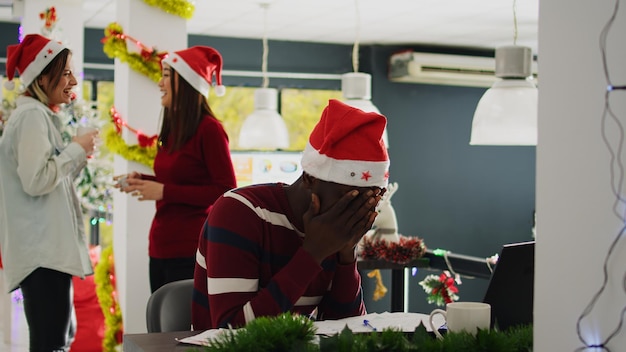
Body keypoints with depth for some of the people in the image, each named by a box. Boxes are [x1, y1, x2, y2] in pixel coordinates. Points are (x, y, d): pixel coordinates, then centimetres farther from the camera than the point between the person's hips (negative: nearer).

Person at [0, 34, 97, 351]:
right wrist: (76, 150, -10)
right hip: (43, 251, -11)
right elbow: (35, 181, -20)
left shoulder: (38, 115, 20)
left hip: (48, 247, 11)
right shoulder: (32, 116, -11)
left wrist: (77, 158, 11)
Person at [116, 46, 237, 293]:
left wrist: (164, 191, -17)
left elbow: (226, 192, -15)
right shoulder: (172, 129, 11)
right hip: (160, 248, 8)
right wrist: (143, 180, 6)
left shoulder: (208, 129, -12)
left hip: (190, 251, -8)